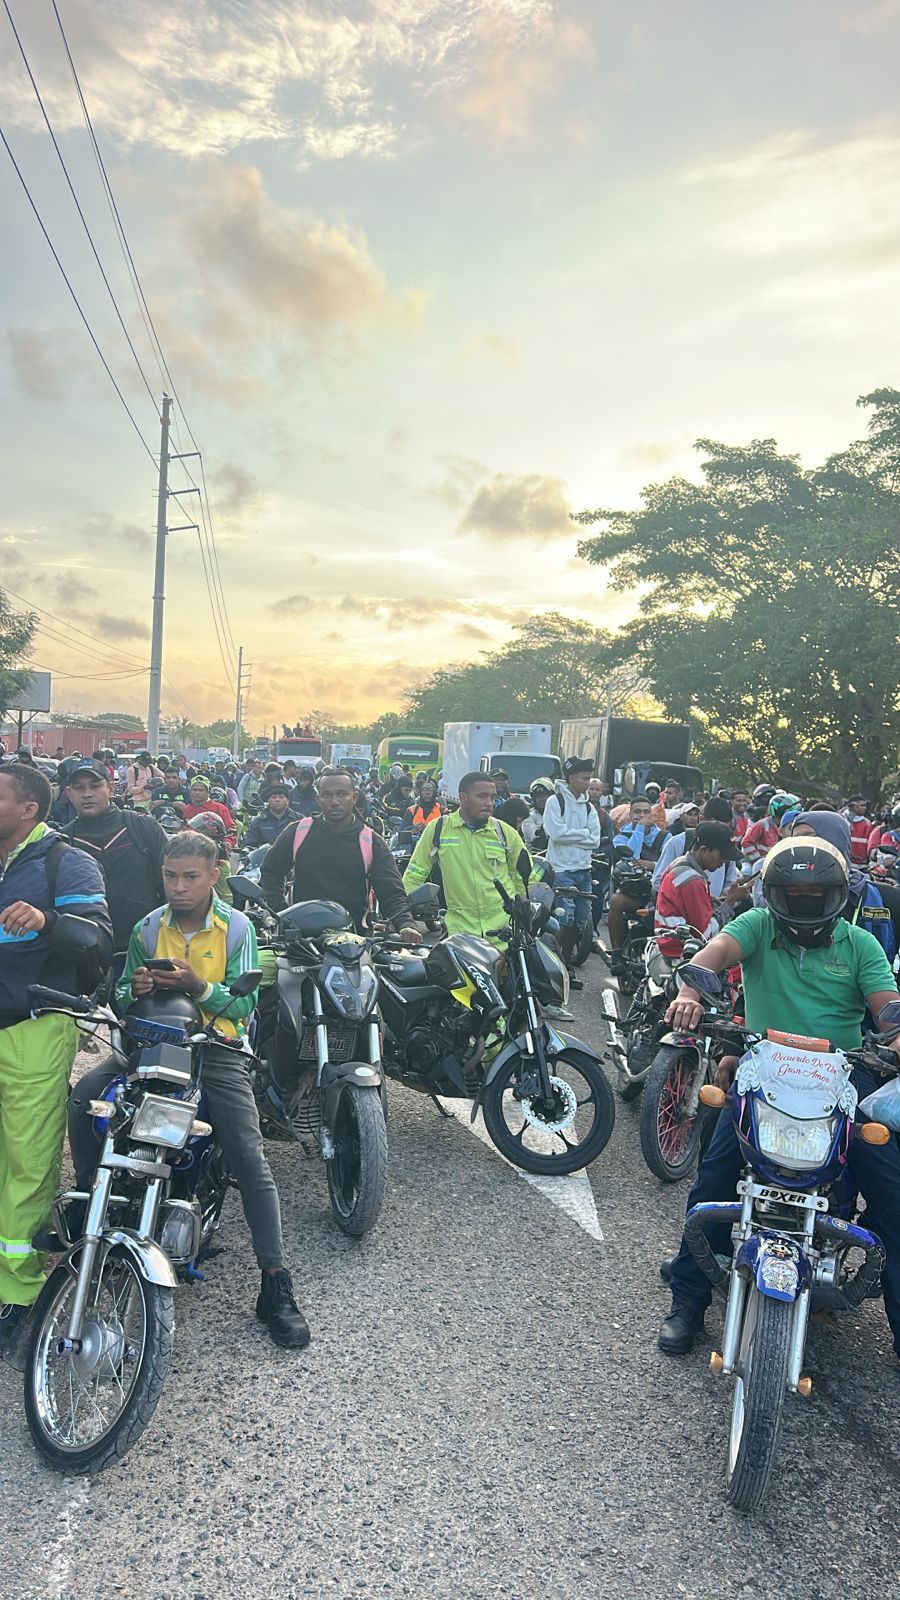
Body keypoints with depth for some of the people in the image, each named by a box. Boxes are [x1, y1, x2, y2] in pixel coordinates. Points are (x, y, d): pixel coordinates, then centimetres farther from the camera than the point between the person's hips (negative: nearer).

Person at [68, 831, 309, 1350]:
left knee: (251, 1161, -16)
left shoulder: (237, 927, -1)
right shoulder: (148, 928, 9)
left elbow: (245, 1005, -5)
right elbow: (122, 995, 13)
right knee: (83, 1097, -24)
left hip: (217, 1050, -3)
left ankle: (277, 1287, -9)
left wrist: (199, 986, -23)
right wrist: (134, 990, -12)